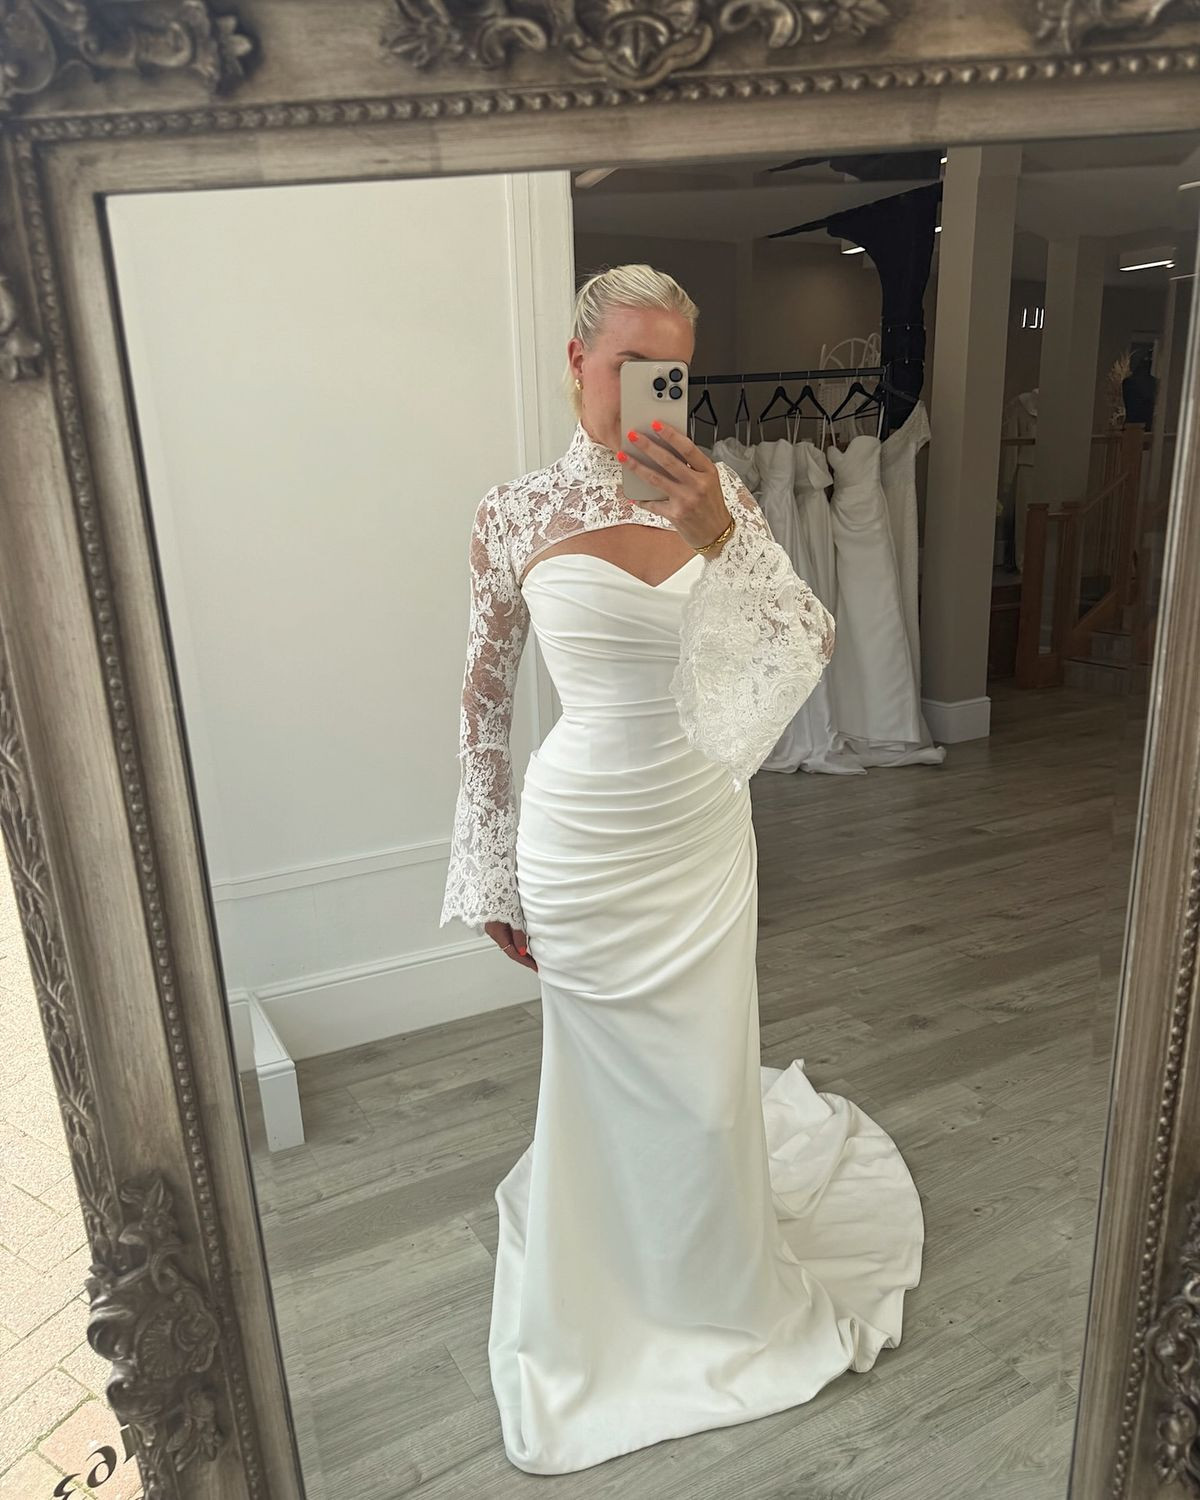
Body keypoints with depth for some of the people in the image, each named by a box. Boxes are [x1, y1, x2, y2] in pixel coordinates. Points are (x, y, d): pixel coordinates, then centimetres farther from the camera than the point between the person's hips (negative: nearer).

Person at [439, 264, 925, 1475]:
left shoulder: (718, 495, -3)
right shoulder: (516, 515, -8)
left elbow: (812, 645, -14)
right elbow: (484, 701, -2)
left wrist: (724, 540, -33)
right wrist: (493, 878, 1)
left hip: (704, 830, 3)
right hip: (583, 839, -2)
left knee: (710, 1072, 17)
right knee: (605, 1070, 14)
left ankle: (721, 1283, 50)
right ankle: (609, 1292, 46)